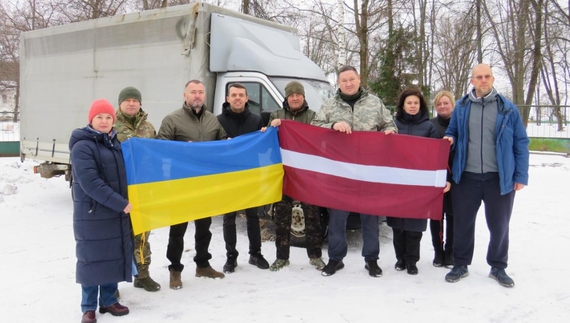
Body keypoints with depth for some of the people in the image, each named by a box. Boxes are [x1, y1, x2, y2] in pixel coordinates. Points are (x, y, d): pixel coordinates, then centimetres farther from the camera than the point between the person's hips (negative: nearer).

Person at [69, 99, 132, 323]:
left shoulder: (115, 143, 10)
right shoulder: (82, 146, -12)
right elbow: (91, 183, -20)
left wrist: (123, 203, 7)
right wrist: (121, 204, -20)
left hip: (117, 213, 6)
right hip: (92, 214, -6)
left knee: (114, 258, 11)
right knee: (92, 259, 2)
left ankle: (109, 301, 25)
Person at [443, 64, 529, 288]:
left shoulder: (508, 109, 0)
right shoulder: (461, 107, 5)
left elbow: (521, 143, 3)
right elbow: (452, 133, 17)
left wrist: (521, 175, -1)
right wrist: (450, 140, -7)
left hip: (500, 178, -1)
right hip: (466, 177, 1)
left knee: (499, 225, 9)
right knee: (463, 223, 10)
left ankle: (498, 267, 28)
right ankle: (460, 264, 26)